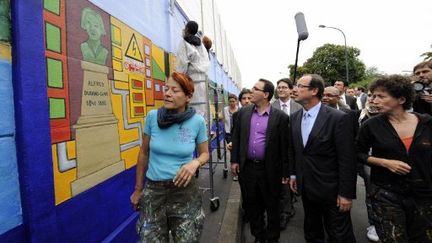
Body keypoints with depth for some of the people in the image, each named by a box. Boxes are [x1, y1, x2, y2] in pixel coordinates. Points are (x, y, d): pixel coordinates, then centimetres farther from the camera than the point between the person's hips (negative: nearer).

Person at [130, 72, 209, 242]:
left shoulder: (197, 121, -11)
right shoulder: (152, 117, -8)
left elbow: (204, 153, 4)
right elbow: (144, 153, 4)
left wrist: (195, 163, -19)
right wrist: (138, 189, 10)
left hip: (185, 191, 0)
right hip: (153, 191, 1)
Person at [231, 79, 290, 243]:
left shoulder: (280, 117, -7)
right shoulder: (243, 112, 4)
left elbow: (284, 145, -7)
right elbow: (236, 137, 7)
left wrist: (285, 171, -6)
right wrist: (234, 160, 1)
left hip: (269, 170, -3)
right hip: (246, 167, 3)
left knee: (272, 206, 14)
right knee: (251, 206, 17)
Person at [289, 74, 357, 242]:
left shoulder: (338, 118, -17)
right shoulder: (294, 118, 2)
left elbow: (347, 159, -16)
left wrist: (346, 193, -15)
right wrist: (293, 174, 10)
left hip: (331, 190, -5)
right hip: (306, 188, 6)